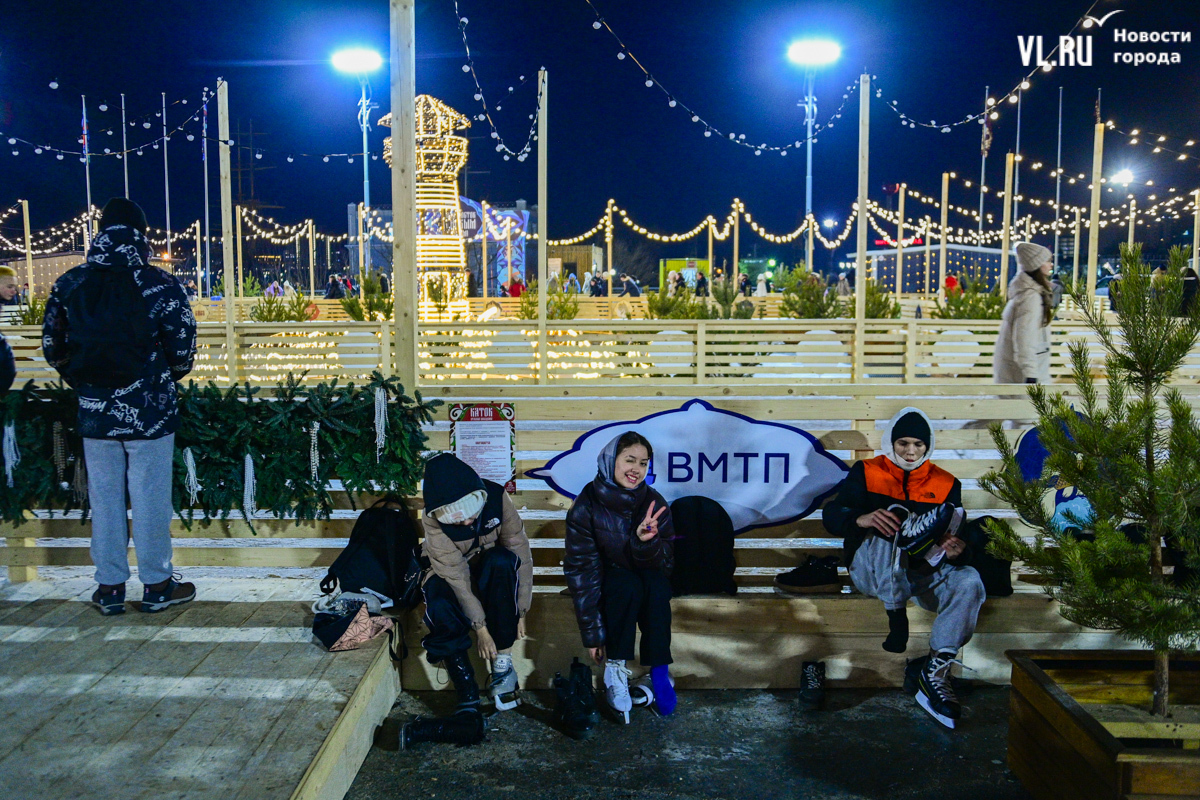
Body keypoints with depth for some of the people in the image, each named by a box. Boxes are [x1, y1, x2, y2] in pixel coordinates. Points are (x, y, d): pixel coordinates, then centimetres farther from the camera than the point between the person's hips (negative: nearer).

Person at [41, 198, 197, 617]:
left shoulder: (68, 285, 1)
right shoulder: (161, 286, -10)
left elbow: (53, 347, 7)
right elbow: (183, 351, -8)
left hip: (94, 410, 3)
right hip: (150, 411, -3)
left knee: (104, 499, 13)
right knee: (150, 498, 6)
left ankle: (109, 586, 22)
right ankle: (157, 585, 17)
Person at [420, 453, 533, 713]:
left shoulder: (496, 498, -24)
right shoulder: (433, 519, -27)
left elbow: (521, 553, -20)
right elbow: (456, 575, -27)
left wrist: (520, 612, -20)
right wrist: (480, 627, -27)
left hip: (494, 574, 2)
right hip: (448, 575, -1)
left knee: (501, 560, -36)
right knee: (440, 610, -37)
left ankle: (503, 662, -26)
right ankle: (468, 700, -22)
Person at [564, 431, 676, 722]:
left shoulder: (654, 504, -10)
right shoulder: (586, 506, -17)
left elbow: (666, 564, -13)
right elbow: (581, 570, -18)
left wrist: (647, 541, -36)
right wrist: (592, 635, -22)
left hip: (649, 595, 2)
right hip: (606, 591, -2)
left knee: (656, 584, -30)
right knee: (627, 584, -32)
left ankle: (659, 673, -24)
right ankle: (615, 669, -24)